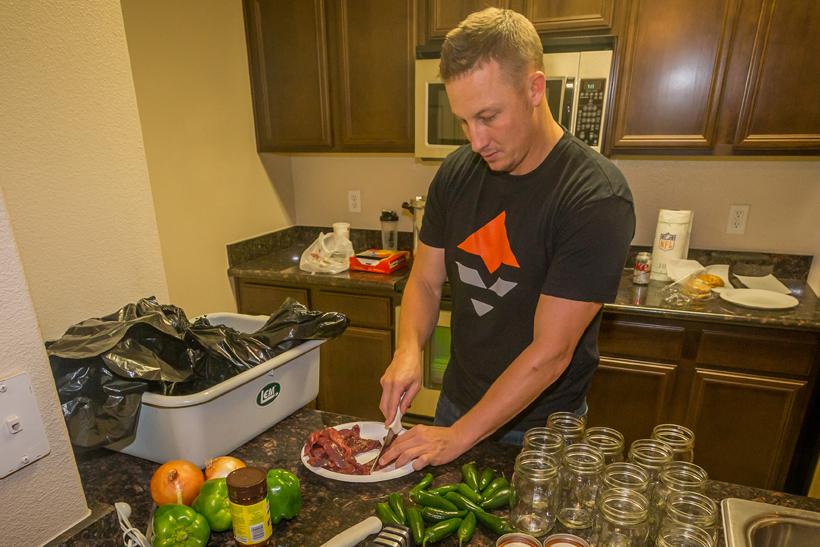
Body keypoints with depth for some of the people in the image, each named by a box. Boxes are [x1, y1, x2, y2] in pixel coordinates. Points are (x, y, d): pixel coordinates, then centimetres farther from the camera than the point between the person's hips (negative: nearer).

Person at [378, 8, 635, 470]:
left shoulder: (596, 198, -25)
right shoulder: (456, 173, -8)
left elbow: (550, 352, -25)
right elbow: (426, 280, 0)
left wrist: (460, 435, -22)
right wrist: (408, 350, -18)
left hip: (538, 427, -4)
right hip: (457, 401, 5)